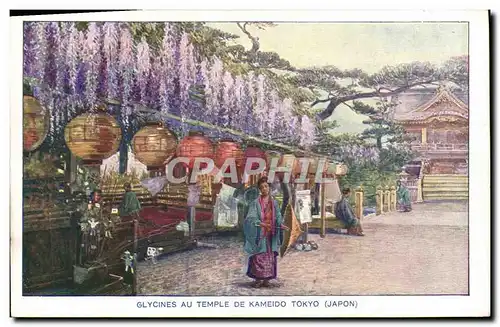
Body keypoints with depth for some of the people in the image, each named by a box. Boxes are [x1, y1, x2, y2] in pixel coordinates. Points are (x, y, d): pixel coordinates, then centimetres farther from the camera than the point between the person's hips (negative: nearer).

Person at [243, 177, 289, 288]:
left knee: (270, 256, 3)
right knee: (259, 256, -5)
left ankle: (266, 279, 9)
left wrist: (281, 225, -13)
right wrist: (260, 223, -29)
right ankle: (257, 279, 0)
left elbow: (278, 216, 6)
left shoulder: (274, 202, 10)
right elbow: (251, 217, -12)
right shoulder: (256, 202, -2)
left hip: (271, 233, 4)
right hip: (259, 233, -3)